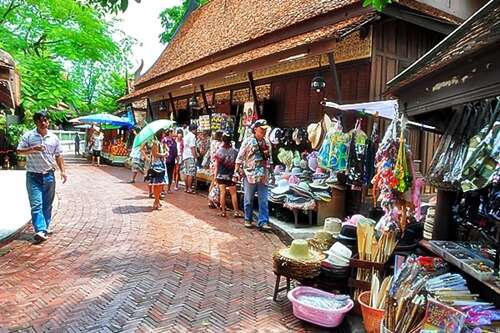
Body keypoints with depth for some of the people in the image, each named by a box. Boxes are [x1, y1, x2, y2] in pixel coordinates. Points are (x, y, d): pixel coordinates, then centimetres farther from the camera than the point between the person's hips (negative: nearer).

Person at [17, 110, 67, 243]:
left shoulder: (54, 138, 8)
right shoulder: (28, 136, -1)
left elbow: (58, 156, 11)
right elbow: (19, 151, -2)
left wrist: (63, 170, 3)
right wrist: (33, 149, -19)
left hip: (49, 175, 3)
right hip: (33, 176, -3)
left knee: (47, 204, 11)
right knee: (36, 204, -9)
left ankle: (45, 227, 23)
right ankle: (40, 230, -14)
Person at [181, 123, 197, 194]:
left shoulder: (186, 136, 17)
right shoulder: (192, 136, -9)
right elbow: (192, 147, -15)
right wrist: (195, 157, -15)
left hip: (185, 156, 9)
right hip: (190, 156, -9)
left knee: (186, 173, 10)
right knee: (191, 173, -6)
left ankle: (186, 188, 15)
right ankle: (189, 189, -6)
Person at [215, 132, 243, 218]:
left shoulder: (219, 151, -5)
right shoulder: (235, 151, -6)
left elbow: (216, 165, -1)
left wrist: (215, 175, 7)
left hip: (221, 175, 1)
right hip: (231, 175, 0)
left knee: (222, 193, 5)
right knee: (233, 194, 6)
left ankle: (223, 211, 9)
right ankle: (236, 211, 9)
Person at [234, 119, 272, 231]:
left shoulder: (267, 142, 10)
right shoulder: (248, 141, -5)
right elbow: (240, 158, -4)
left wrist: (268, 173, 17)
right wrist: (236, 172, -7)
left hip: (263, 176, 4)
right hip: (250, 175, -4)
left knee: (263, 200, 0)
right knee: (248, 199, 9)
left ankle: (263, 222, 4)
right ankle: (248, 219, 23)